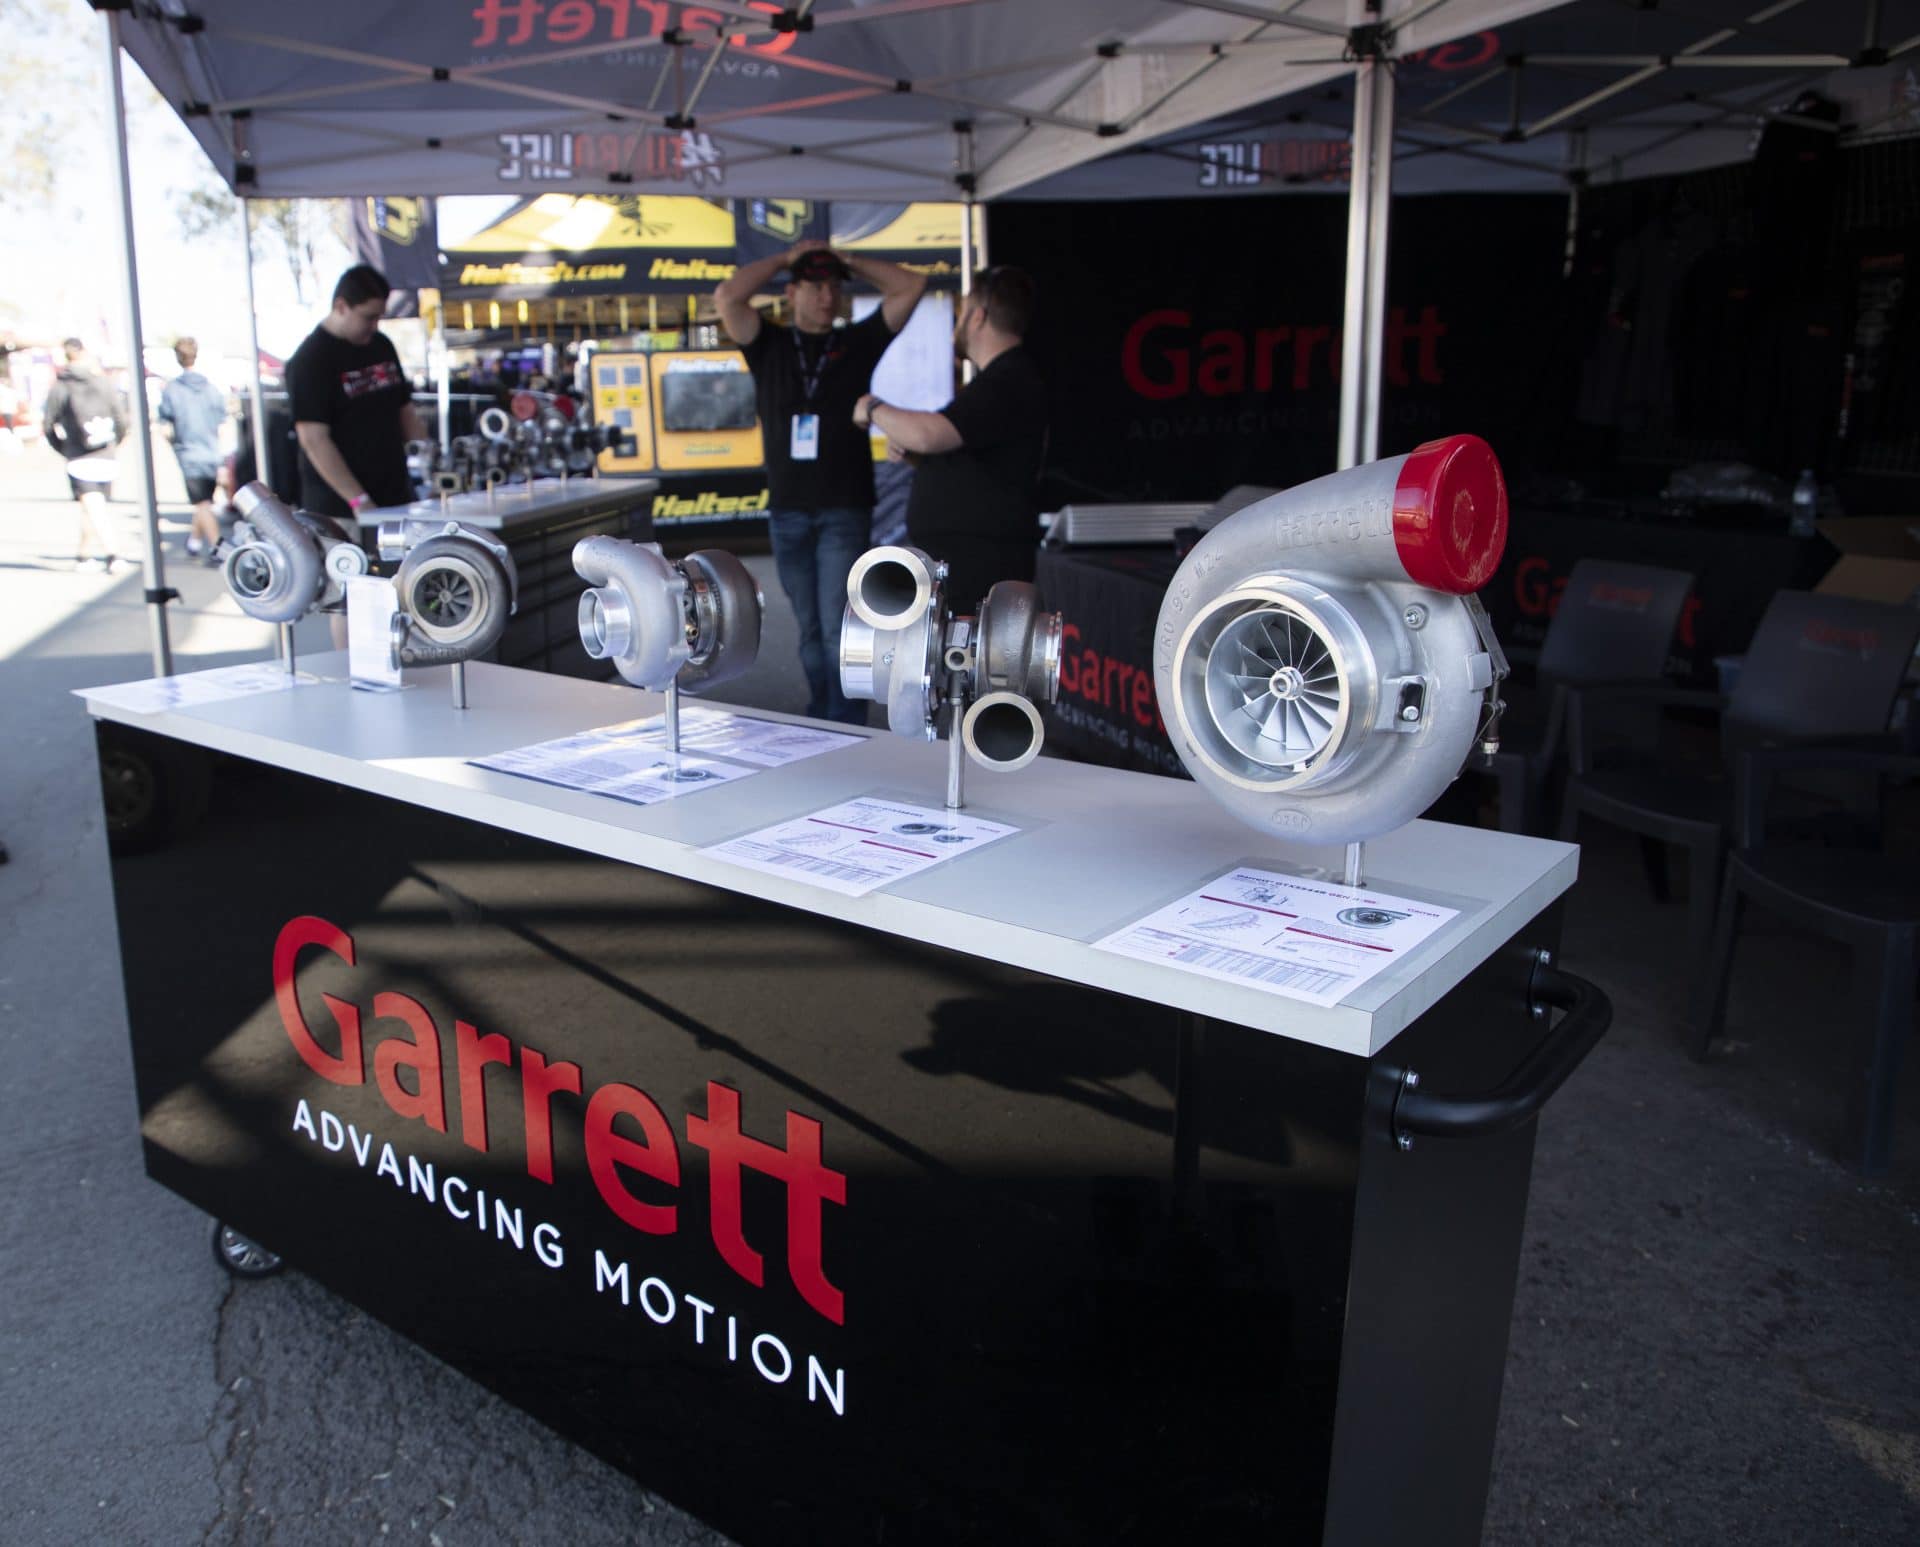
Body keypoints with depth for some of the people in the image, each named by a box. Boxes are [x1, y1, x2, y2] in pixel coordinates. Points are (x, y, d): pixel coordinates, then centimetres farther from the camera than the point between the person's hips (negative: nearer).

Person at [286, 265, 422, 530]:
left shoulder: (382, 346, 13)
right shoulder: (311, 360, -9)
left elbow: (406, 412, 20)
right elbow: (313, 440, -16)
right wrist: (359, 501, -20)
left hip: (396, 500, 7)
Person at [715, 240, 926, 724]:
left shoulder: (858, 343, 8)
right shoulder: (770, 347, 8)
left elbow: (911, 287, 3)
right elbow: (727, 297, -7)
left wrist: (845, 259, 7)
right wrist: (785, 258, 2)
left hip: (844, 509, -2)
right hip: (787, 510, 2)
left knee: (837, 628, -10)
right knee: (810, 630, 10)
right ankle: (819, 725, 20)